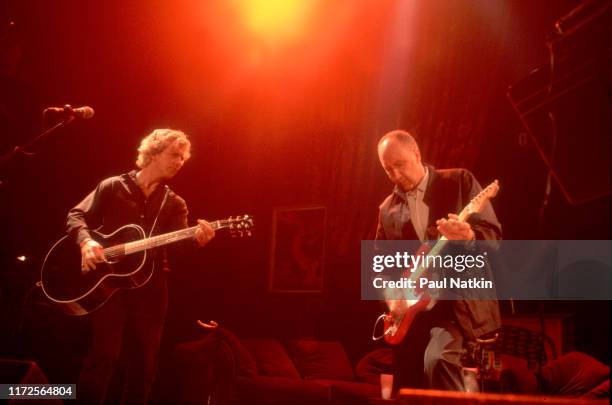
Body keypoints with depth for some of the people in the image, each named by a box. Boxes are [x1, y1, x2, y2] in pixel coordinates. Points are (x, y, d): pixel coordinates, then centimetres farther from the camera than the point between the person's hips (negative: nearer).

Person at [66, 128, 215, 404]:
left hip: (149, 286, 3)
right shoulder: (113, 186, 7)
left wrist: (196, 239, -27)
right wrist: (86, 241, -17)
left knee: (143, 361, 5)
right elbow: (77, 215, 4)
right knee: (103, 354, -8)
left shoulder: (175, 204, 13)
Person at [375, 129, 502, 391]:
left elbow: (493, 234, -6)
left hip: (458, 298, -5)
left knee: (436, 359, -30)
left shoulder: (459, 181, -1)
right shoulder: (387, 209, 11)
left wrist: (469, 237, -28)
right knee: (408, 389, 7)